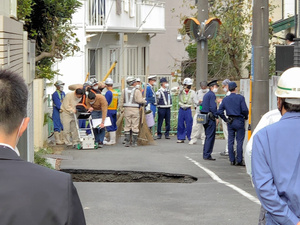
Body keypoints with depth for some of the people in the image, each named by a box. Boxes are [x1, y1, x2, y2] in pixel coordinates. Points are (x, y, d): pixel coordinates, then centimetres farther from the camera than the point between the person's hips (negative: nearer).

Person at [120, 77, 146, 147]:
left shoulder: (124, 91, 6)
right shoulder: (137, 91, -7)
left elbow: (121, 101, 6)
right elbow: (139, 100, -14)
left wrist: (121, 109, 14)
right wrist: (144, 101, 5)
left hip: (127, 109, 4)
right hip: (135, 110, -3)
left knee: (127, 126, 8)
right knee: (135, 126, 1)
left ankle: (127, 142, 5)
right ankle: (134, 142, 2)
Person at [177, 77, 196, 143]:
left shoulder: (192, 92, 0)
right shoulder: (181, 91, 4)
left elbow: (195, 102, 2)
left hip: (188, 110, -2)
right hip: (181, 109, 3)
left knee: (189, 125, -3)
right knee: (180, 124, 4)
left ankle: (191, 138, 6)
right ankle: (181, 138, 13)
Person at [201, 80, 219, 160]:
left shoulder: (206, 95, 18)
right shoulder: (212, 95, -11)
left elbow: (202, 105, 22)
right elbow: (213, 107, -20)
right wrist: (216, 117, -15)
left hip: (204, 117, 10)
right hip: (210, 117, -10)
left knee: (208, 136, 14)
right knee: (210, 136, -6)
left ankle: (205, 155, 15)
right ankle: (207, 155, -7)